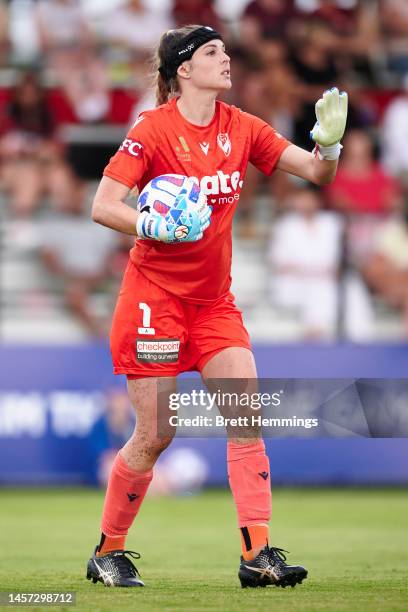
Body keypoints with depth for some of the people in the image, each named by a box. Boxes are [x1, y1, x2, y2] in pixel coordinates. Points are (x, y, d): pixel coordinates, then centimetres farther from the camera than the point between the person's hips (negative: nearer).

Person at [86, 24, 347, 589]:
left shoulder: (241, 129, 4)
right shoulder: (154, 129, -11)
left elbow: (315, 171, 4)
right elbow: (103, 207, -15)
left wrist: (329, 140, -17)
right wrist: (153, 226, -31)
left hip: (214, 300, 5)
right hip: (155, 297, -5)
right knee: (155, 434, -4)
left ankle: (258, 554, -10)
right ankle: (108, 552, 14)